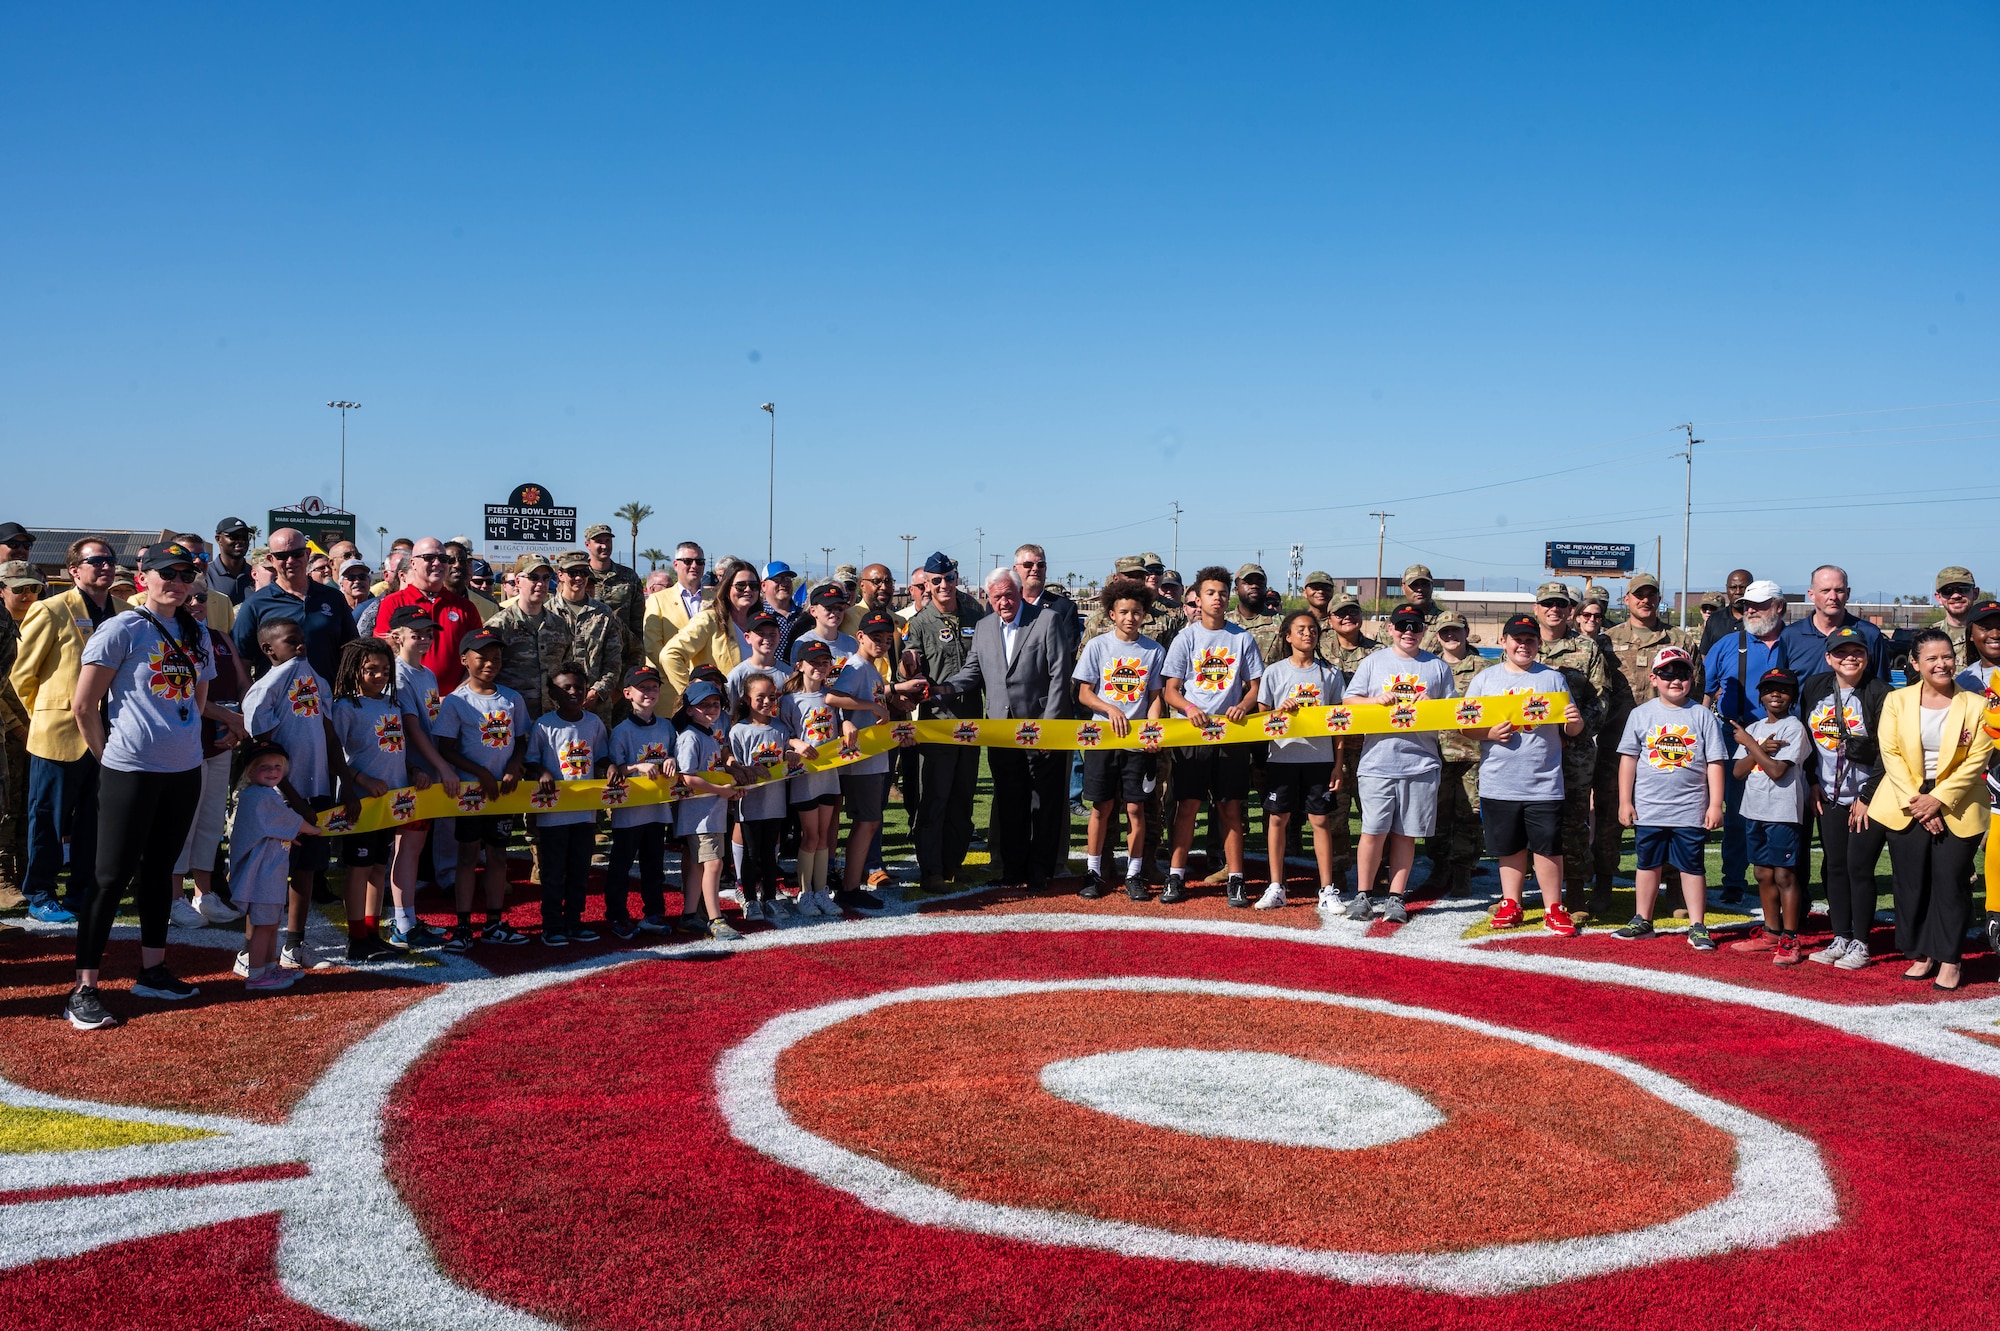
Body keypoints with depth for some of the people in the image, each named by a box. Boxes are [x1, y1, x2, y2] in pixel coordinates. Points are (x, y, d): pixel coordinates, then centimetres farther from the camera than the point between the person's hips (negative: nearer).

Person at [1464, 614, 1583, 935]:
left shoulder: (1553, 678, 5)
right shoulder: (1484, 679, 6)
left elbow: (1572, 730, 6)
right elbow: (1466, 727, 5)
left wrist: (1574, 721, -16)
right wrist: (1489, 733, -14)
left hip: (1544, 784, -1)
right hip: (1498, 784, 1)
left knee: (1548, 848, 1)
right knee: (1509, 848, 11)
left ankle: (1553, 909, 12)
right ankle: (1511, 905, 23)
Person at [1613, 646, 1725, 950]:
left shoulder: (1703, 716, 1)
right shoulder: (1641, 714, 3)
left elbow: (1715, 763, 1)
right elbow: (1628, 759, 5)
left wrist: (1715, 805, -3)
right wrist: (1625, 801, 2)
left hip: (1691, 811, -1)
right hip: (1648, 808, 1)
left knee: (1692, 867, 5)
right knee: (1648, 864, 11)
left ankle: (1697, 927, 11)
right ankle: (1642, 922, 21)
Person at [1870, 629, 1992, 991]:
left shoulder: (1975, 704, -1)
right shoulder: (1897, 701, 2)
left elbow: (1977, 759, -6)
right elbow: (1890, 753, -3)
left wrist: (1939, 799, -14)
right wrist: (1915, 802, -12)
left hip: (1957, 809, -1)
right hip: (1906, 808, 1)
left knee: (1951, 885, 0)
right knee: (1911, 885, 5)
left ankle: (1949, 961, 10)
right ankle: (1920, 956, 17)